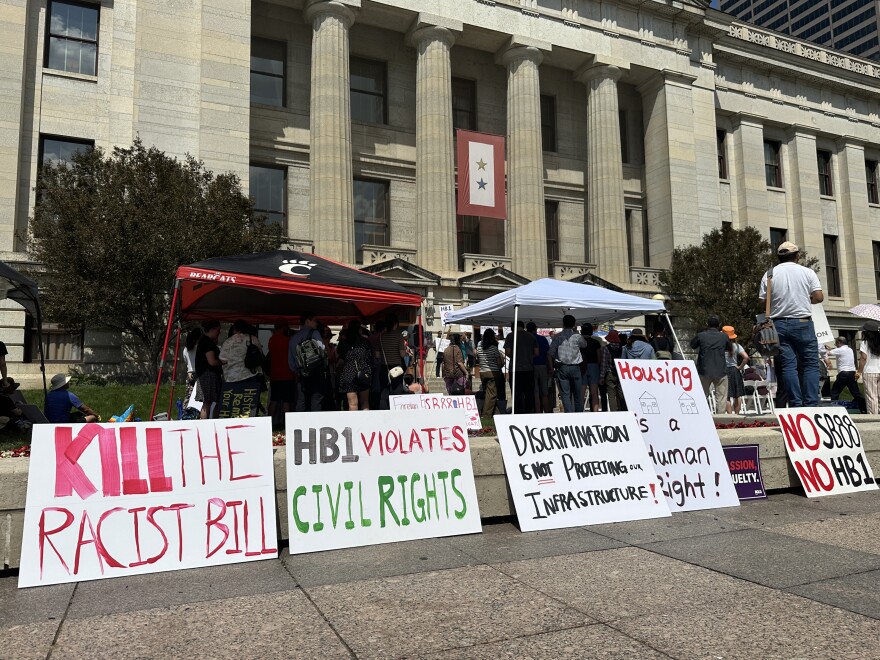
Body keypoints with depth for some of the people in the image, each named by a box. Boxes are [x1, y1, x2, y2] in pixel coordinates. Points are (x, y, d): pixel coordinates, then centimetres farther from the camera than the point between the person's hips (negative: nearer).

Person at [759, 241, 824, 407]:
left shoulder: (769, 274, 4)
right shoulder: (807, 272, 1)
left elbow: (762, 301, 2)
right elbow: (819, 297, -3)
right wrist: (805, 299, 16)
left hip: (779, 324, 2)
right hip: (803, 323, -1)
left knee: (788, 365, 1)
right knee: (811, 364, 4)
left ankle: (796, 404, -1)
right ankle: (811, 404, -3)